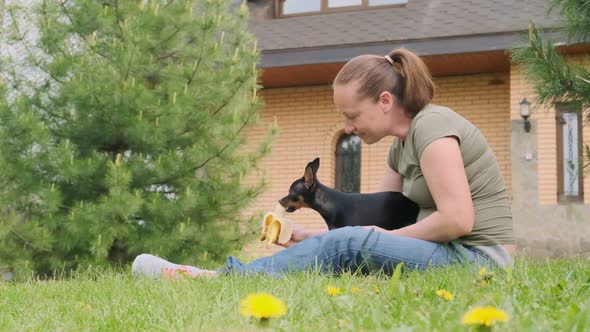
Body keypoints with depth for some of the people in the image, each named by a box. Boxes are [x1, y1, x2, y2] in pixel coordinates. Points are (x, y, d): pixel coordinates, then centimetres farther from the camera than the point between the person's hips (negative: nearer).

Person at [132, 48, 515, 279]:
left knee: (350, 246, -21)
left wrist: (390, 237, -10)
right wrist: (311, 238, 0)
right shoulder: (403, 145, 15)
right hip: (453, 254, 9)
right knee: (349, 243, -1)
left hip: (477, 258, -9)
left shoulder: (431, 126, -14)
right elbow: (369, 220, 13)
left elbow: (456, 219, -23)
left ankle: (221, 278, -18)